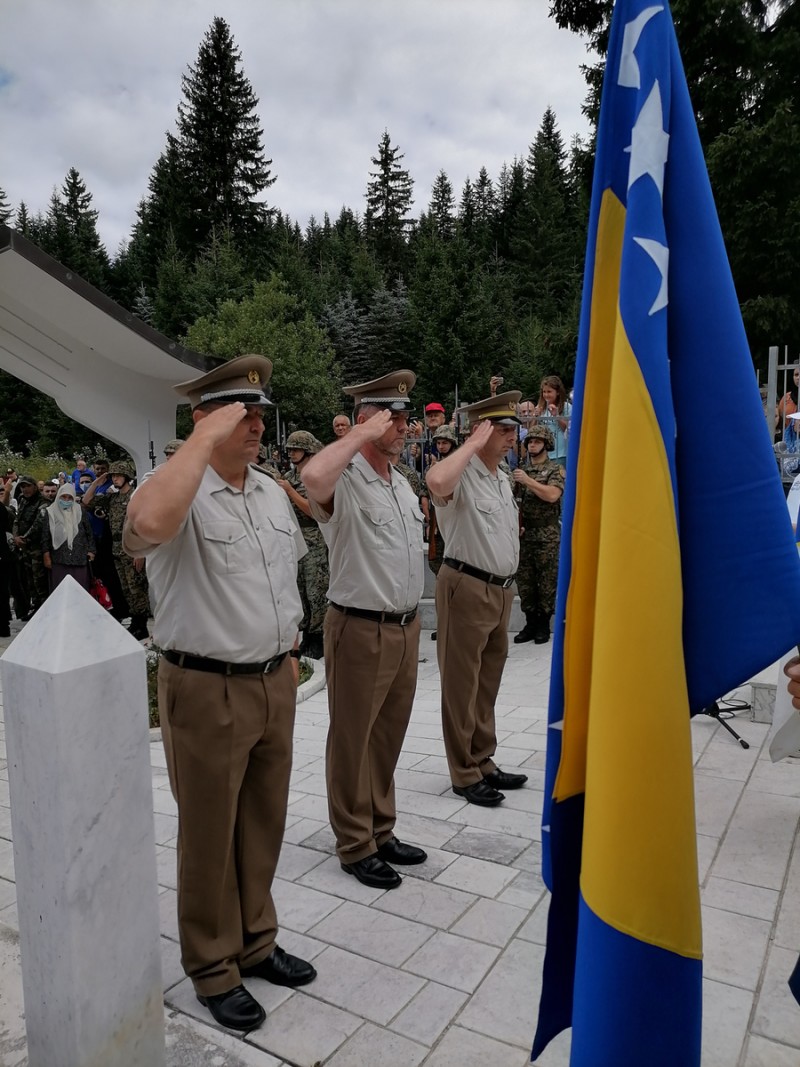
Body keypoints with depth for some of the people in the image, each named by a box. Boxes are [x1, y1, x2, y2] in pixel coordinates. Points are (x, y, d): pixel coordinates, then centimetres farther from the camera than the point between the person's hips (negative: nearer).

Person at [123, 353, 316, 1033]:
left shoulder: (272, 492, 9)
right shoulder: (181, 492, -15)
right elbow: (148, 523, -41)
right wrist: (207, 438, -30)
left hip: (273, 684, 7)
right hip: (207, 690, -7)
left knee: (264, 825, 20)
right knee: (211, 836, 11)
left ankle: (256, 942, 40)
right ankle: (214, 968, 31)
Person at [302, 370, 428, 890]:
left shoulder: (402, 481, 12)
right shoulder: (345, 480, -15)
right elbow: (313, 475, -41)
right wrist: (364, 434, -27)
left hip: (406, 626, 8)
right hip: (361, 630, -8)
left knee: (389, 735, 18)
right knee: (353, 740, 7)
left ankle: (382, 831, 34)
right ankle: (355, 845, 22)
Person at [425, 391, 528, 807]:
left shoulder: (503, 478, 15)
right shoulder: (462, 474, -14)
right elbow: (437, 482, -39)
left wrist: (507, 585, 19)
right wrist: (475, 443, -25)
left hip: (501, 589, 9)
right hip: (466, 587, -9)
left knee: (488, 683, 17)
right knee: (462, 685, 2)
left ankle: (483, 762, 30)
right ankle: (464, 774, 13)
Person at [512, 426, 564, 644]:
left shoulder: (556, 469, -1)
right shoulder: (522, 471, 15)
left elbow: (552, 495, -18)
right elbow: (517, 501, 15)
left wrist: (528, 481, -18)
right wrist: (516, 524, 2)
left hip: (548, 536, -5)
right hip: (524, 534, 5)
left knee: (547, 581, -1)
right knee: (524, 581, 6)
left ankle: (544, 625, 8)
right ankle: (530, 623, 16)